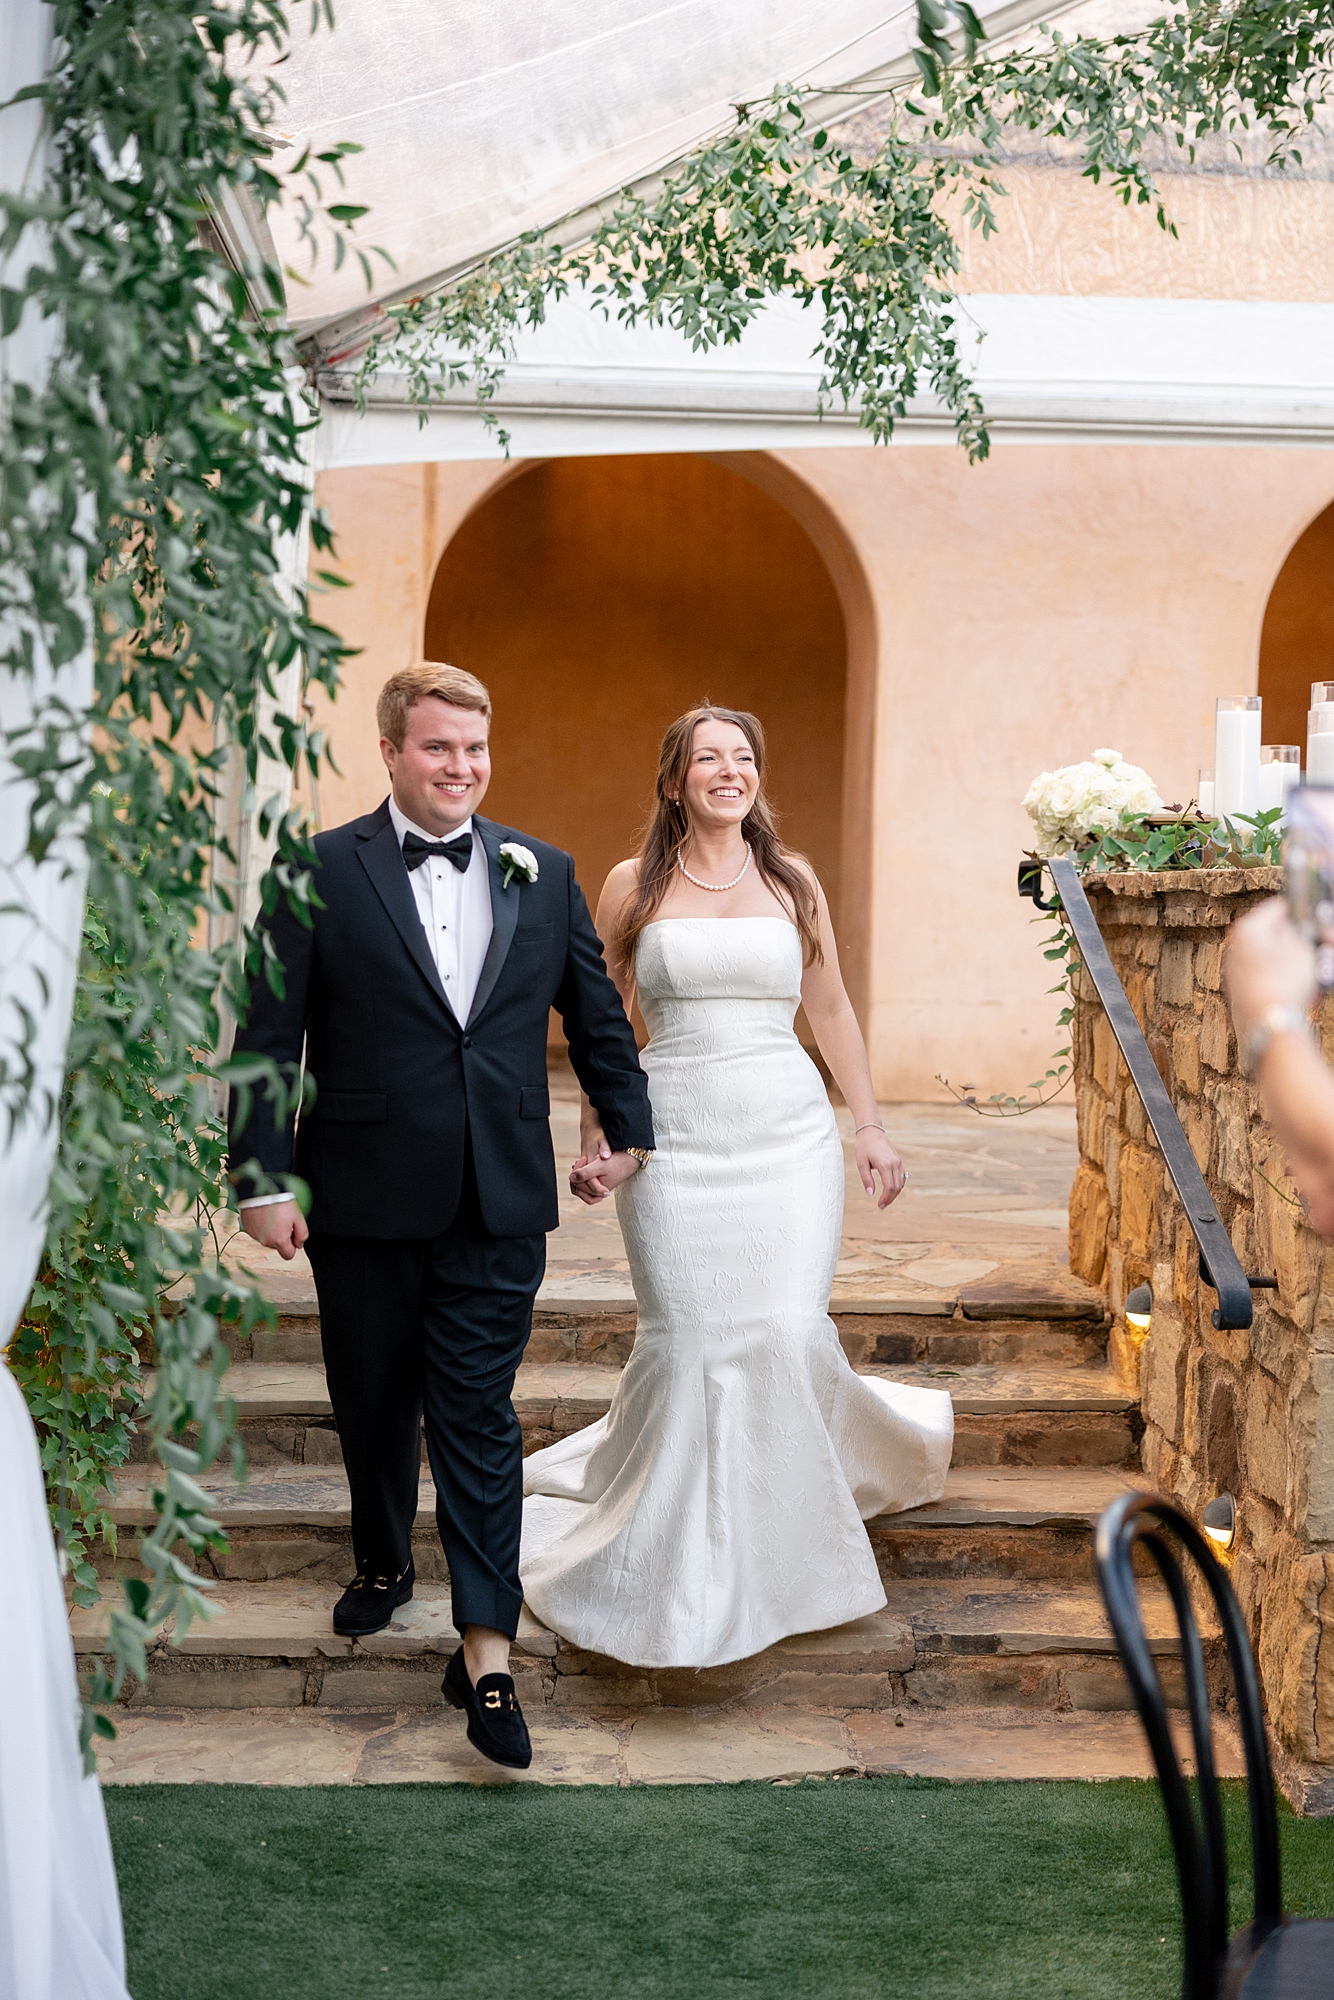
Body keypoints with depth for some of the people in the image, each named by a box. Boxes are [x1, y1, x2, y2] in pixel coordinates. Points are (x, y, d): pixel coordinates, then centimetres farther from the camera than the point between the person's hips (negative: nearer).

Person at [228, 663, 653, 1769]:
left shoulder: (543, 873, 6)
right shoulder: (321, 872, -3)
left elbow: (597, 1013, 17)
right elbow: (269, 1036, -4)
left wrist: (628, 1126, 23)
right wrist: (263, 1179, -7)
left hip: (499, 1200, 1)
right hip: (364, 1198, 0)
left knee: (478, 1415, -2)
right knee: (374, 1402, 16)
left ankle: (487, 1653, -1)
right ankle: (383, 1562, 42)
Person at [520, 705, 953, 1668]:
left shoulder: (792, 880, 10)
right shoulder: (633, 887, 5)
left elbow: (831, 1009, 15)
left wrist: (873, 1127, 11)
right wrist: (597, 1141, 3)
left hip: (789, 1136, 1)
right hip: (676, 1143, -1)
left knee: (789, 1333, -8)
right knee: (690, 1342, -6)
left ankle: (785, 1535, 19)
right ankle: (682, 1559, 15)